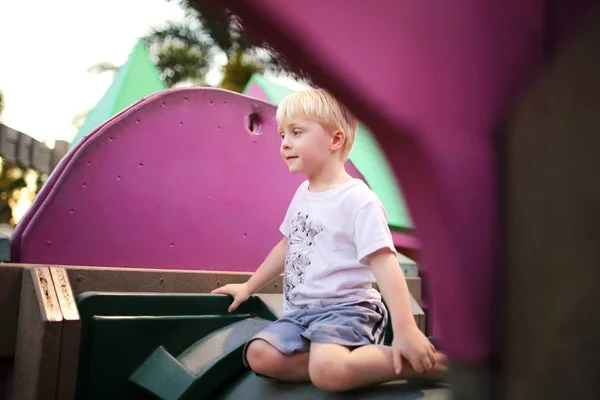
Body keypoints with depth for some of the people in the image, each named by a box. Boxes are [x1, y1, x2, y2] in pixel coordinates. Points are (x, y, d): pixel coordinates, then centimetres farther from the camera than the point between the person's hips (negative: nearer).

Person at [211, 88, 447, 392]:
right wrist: (249, 287, 28)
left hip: (346, 308, -8)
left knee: (328, 371, -34)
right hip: (300, 310, 8)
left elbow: (384, 263, -20)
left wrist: (405, 330, -27)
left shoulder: (358, 200, -13)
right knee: (259, 355, -17)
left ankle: (425, 363, -14)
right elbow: (287, 245, 25)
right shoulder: (303, 193, 13)